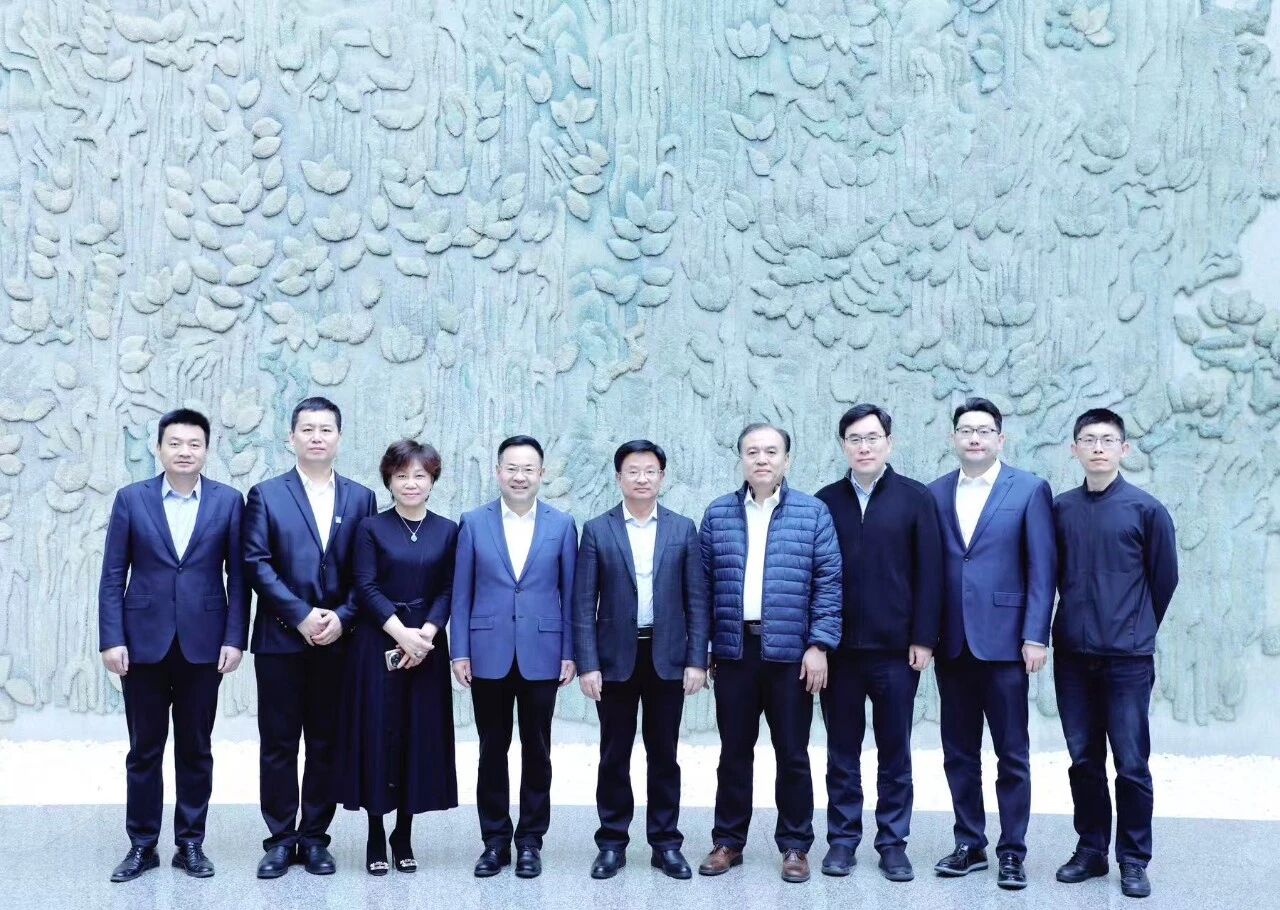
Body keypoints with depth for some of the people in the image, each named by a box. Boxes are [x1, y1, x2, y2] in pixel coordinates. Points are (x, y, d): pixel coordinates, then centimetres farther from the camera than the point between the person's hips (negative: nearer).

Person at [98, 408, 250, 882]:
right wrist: (111, 639, -6)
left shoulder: (228, 501, 2)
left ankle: (191, 843, 19)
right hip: (144, 641, 0)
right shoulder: (131, 499, 2)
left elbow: (238, 576, 2)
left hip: (202, 643, 0)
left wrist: (234, 639, -5)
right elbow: (113, 576, 1)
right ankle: (141, 844, 18)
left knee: (195, 750, 8)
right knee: (144, 750, 8)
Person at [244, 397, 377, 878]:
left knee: (326, 743, 7)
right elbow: (257, 564, -5)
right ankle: (280, 839, 13)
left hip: (337, 639, 2)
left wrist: (342, 616, -10)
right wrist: (302, 616, -13)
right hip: (280, 639, -1)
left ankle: (314, 837, 17)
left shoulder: (360, 498, 8)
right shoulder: (266, 495, 3)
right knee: (278, 743, 4)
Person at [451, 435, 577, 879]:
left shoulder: (562, 524, 2)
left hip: (541, 655, 0)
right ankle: (495, 840, 19)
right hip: (489, 655, 0)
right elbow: (462, 592, 3)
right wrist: (460, 652, -1)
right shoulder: (473, 523, 3)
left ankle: (530, 841, 18)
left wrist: (569, 653, -1)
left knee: (536, 751, 7)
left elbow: (570, 593, 3)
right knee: (492, 750, 8)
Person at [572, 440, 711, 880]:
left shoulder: (683, 529, 4)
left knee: (664, 755, 8)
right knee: (614, 756, 7)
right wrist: (587, 664, -8)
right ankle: (612, 843, 17)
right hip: (615, 657, 0)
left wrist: (697, 660, -4)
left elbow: (697, 600, 3)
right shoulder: (597, 530, 1)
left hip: (667, 657, 1)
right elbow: (584, 604, -2)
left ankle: (665, 842, 17)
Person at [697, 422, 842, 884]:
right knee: (734, 752, 10)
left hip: (790, 652, -2)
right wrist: (702, 648, 4)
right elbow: (704, 584, 7)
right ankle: (728, 841, 21)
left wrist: (819, 645, -9)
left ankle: (795, 846, 18)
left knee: (792, 755, 6)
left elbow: (828, 583, -2)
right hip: (733, 650, 2)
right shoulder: (717, 514, 6)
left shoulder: (813, 512, 0)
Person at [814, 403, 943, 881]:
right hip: (839, 647, 2)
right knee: (842, 753, 9)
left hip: (895, 647, -1)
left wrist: (923, 639, -7)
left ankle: (893, 843, 17)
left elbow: (928, 573, -2)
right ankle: (842, 839, 19)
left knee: (895, 753, 7)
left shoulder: (915, 498, 1)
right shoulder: (826, 500, 6)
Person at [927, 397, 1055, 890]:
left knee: (1011, 755, 4)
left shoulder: (1030, 489, -1)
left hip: (1003, 641, -3)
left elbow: (1042, 568, -5)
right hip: (952, 643, 4)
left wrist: (1035, 637, -11)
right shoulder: (935, 493, 8)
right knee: (958, 752, 11)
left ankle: (1012, 851, 14)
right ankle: (969, 844, 22)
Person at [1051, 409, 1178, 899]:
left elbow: (1164, 579, 5)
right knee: (1084, 761, 10)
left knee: (1131, 764, 1)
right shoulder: (1060, 509, 4)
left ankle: (1134, 860, 13)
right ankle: (1091, 849, 23)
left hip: (1128, 658, -3)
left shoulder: (1146, 509, -4)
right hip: (1072, 655, 3)